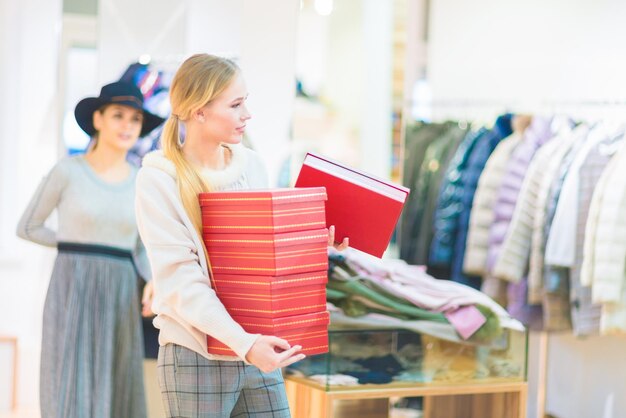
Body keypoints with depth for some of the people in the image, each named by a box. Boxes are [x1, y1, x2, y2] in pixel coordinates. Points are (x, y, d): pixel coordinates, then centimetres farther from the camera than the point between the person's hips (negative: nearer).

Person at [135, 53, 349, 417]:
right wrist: (243, 342, -27)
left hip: (260, 350, 5)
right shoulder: (159, 180, -10)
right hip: (197, 356, -5)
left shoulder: (251, 164, 6)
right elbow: (181, 281, -17)